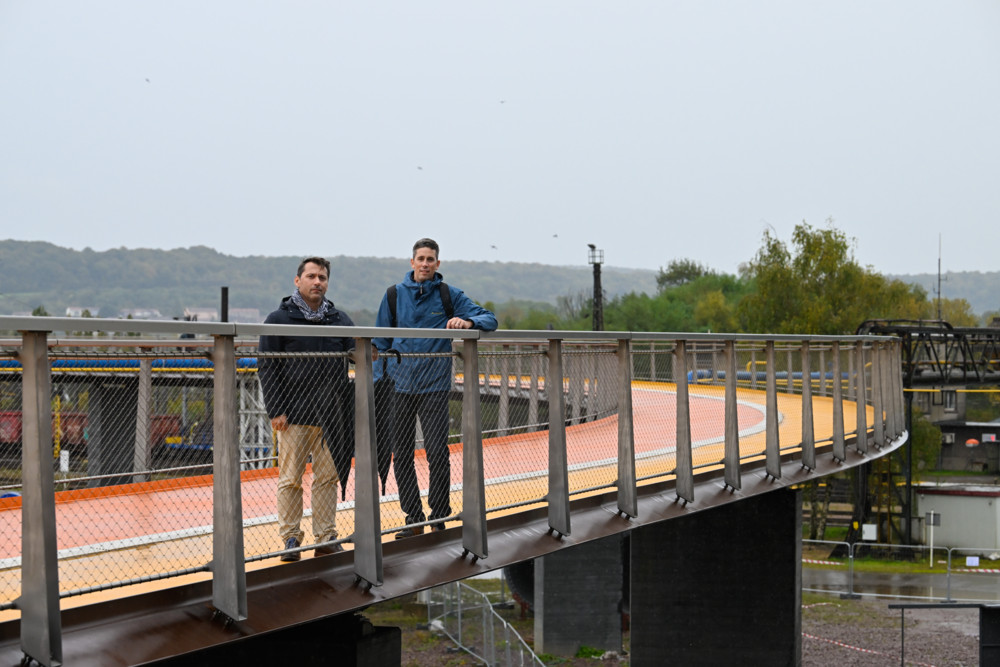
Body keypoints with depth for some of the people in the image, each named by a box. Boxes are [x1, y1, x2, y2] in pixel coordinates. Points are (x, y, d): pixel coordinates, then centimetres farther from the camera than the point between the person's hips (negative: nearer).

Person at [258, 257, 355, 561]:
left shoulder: (341, 319, 13)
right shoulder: (279, 319, 1)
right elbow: (267, 368, -2)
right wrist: (275, 410, -9)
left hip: (331, 416, 4)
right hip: (294, 414, -3)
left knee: (328, 477, 6)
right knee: (290, 480, -1)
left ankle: (326, 537, 13)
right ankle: (290, 539, 7)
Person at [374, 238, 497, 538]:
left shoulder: (449, 295, 5)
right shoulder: (394, 295, 9)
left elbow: (489, 319, 1)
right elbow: (381, 342, 13)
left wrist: (468, 321, -21)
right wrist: (378, 380, 5)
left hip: (434, 388, -2)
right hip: (398, 387, 2)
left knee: (438, 454, -7)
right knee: (401, 456, 4)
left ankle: (439, 519, 6)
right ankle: (414, 519, 14)